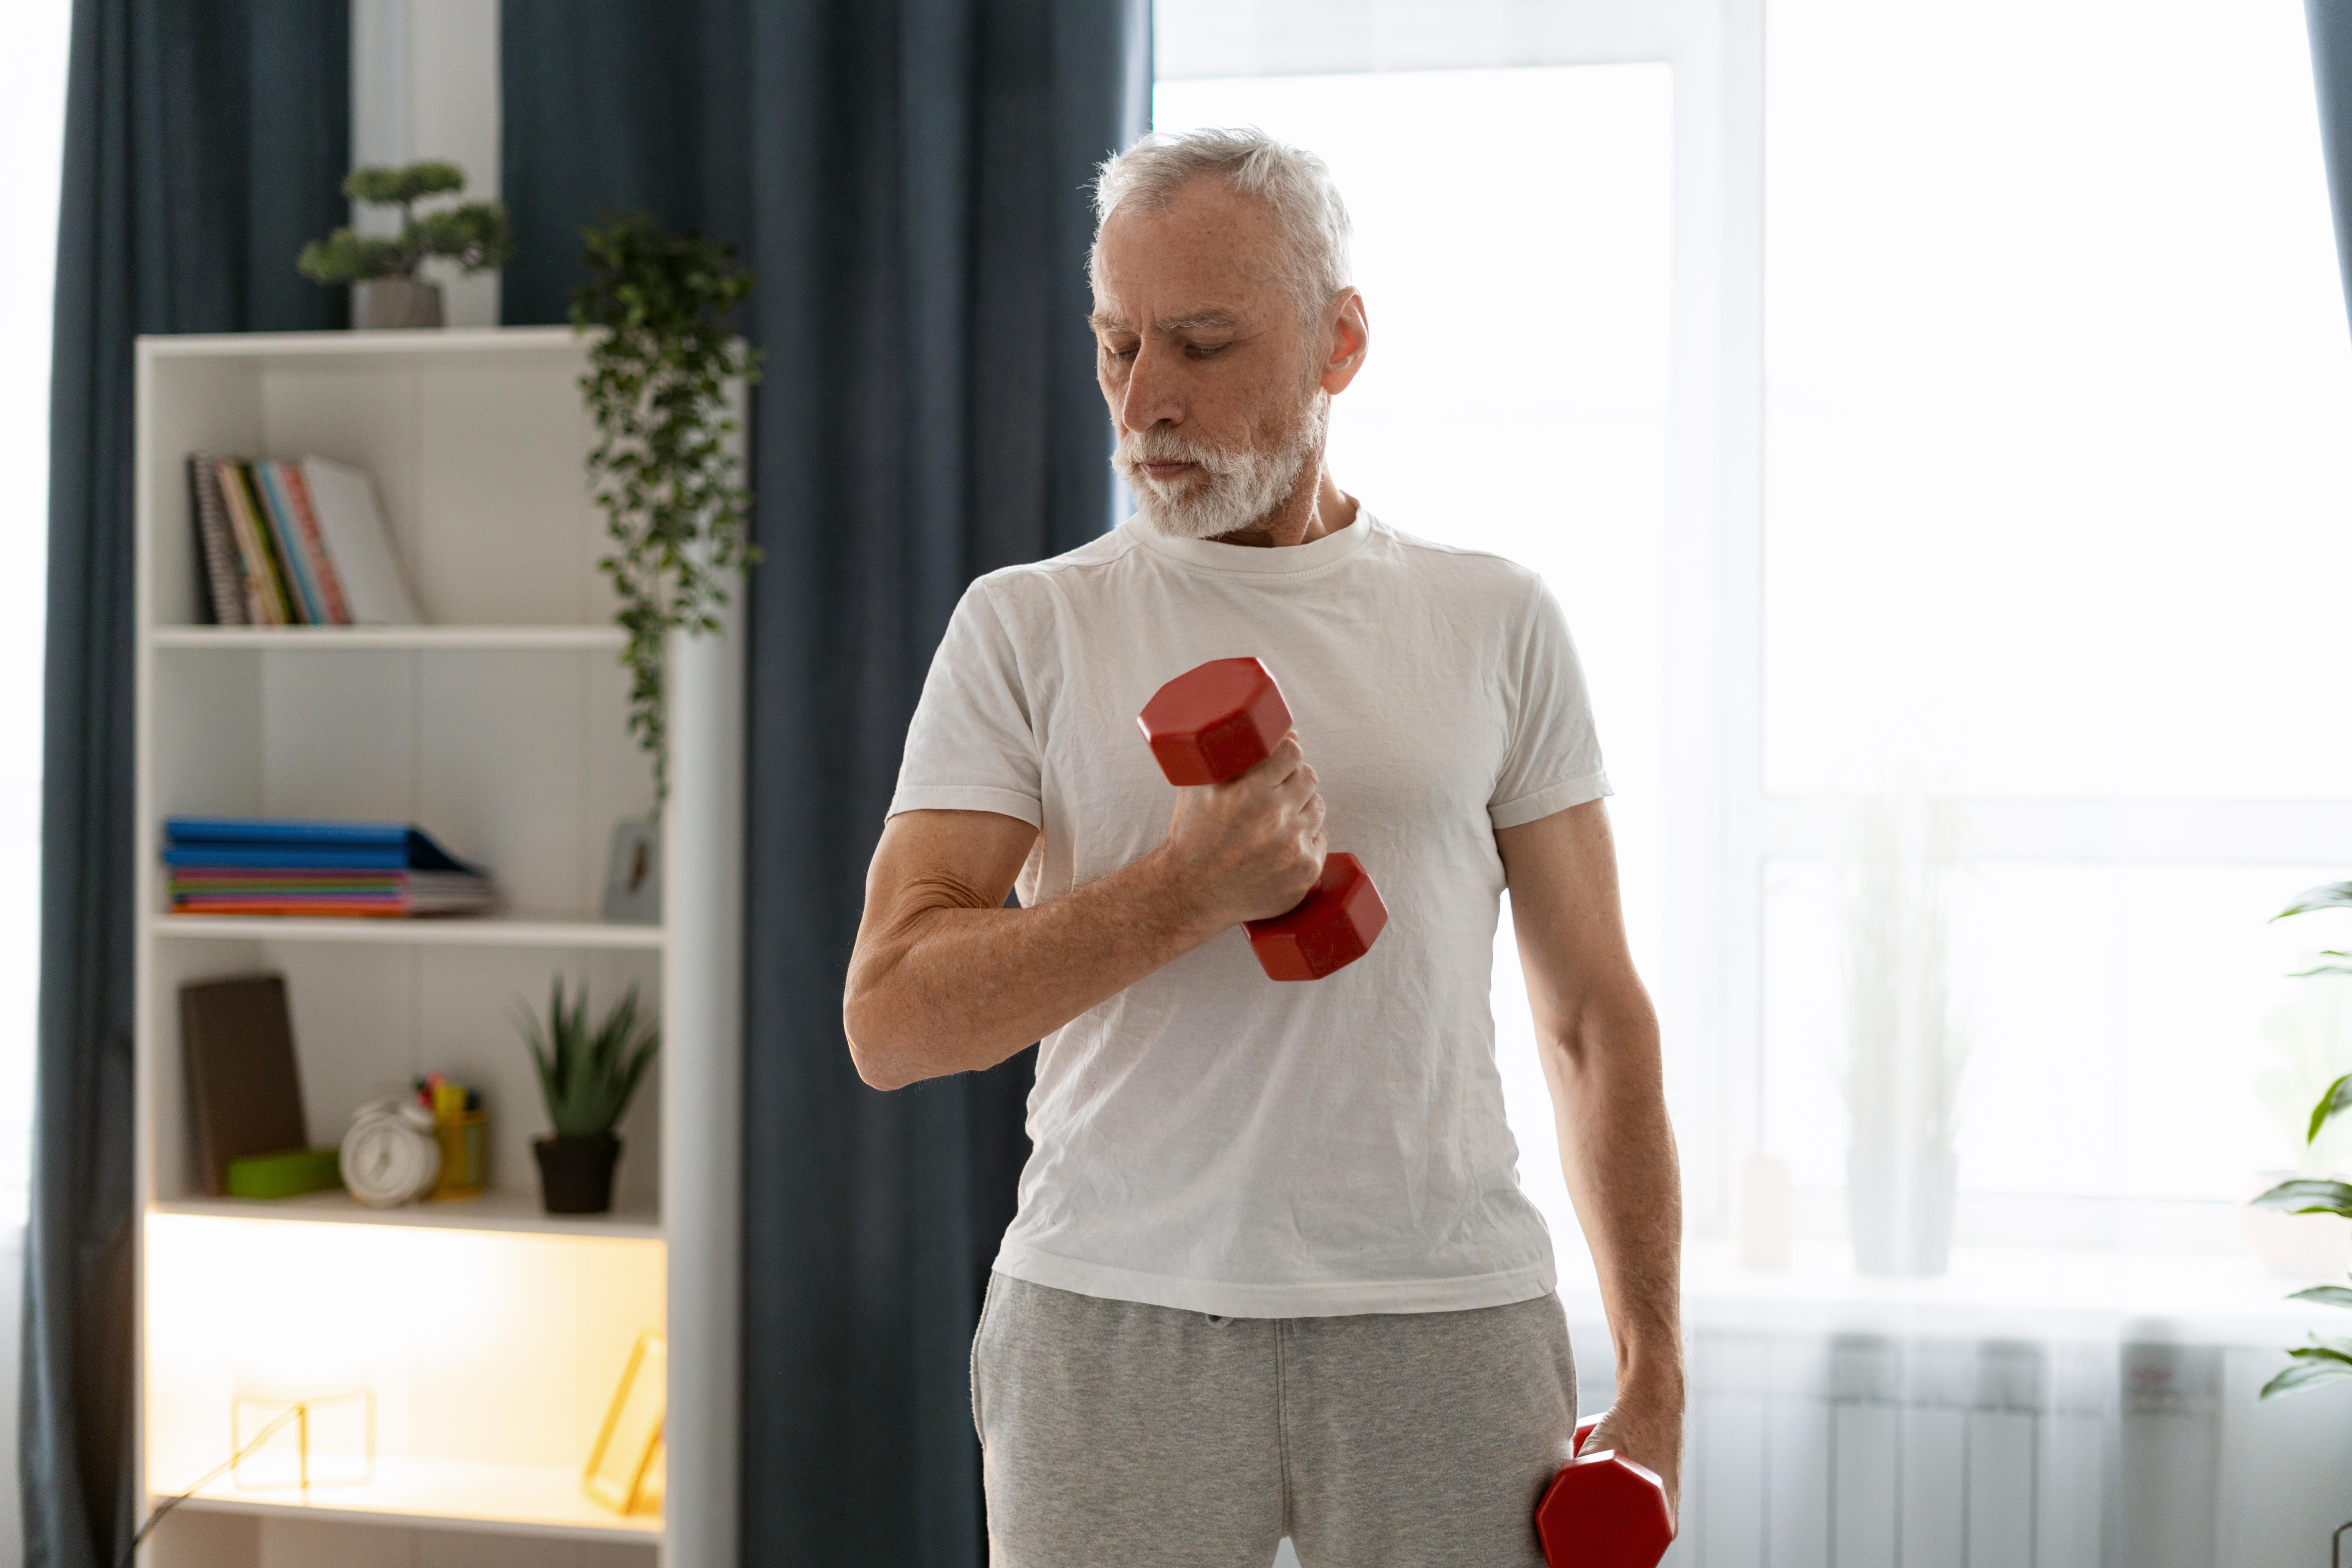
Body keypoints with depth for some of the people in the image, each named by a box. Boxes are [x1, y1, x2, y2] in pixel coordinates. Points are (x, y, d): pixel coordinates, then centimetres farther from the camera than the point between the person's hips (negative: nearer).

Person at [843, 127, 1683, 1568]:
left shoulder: (1499, 622, 8)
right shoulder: (1028, 627, 4)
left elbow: (1596, 1018, 9)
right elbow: (890, 1018, -4)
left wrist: (1652, 1378, 5)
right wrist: (1185, 892, -17)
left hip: (1446, 1326, 1)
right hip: (1113, 1324, 0)